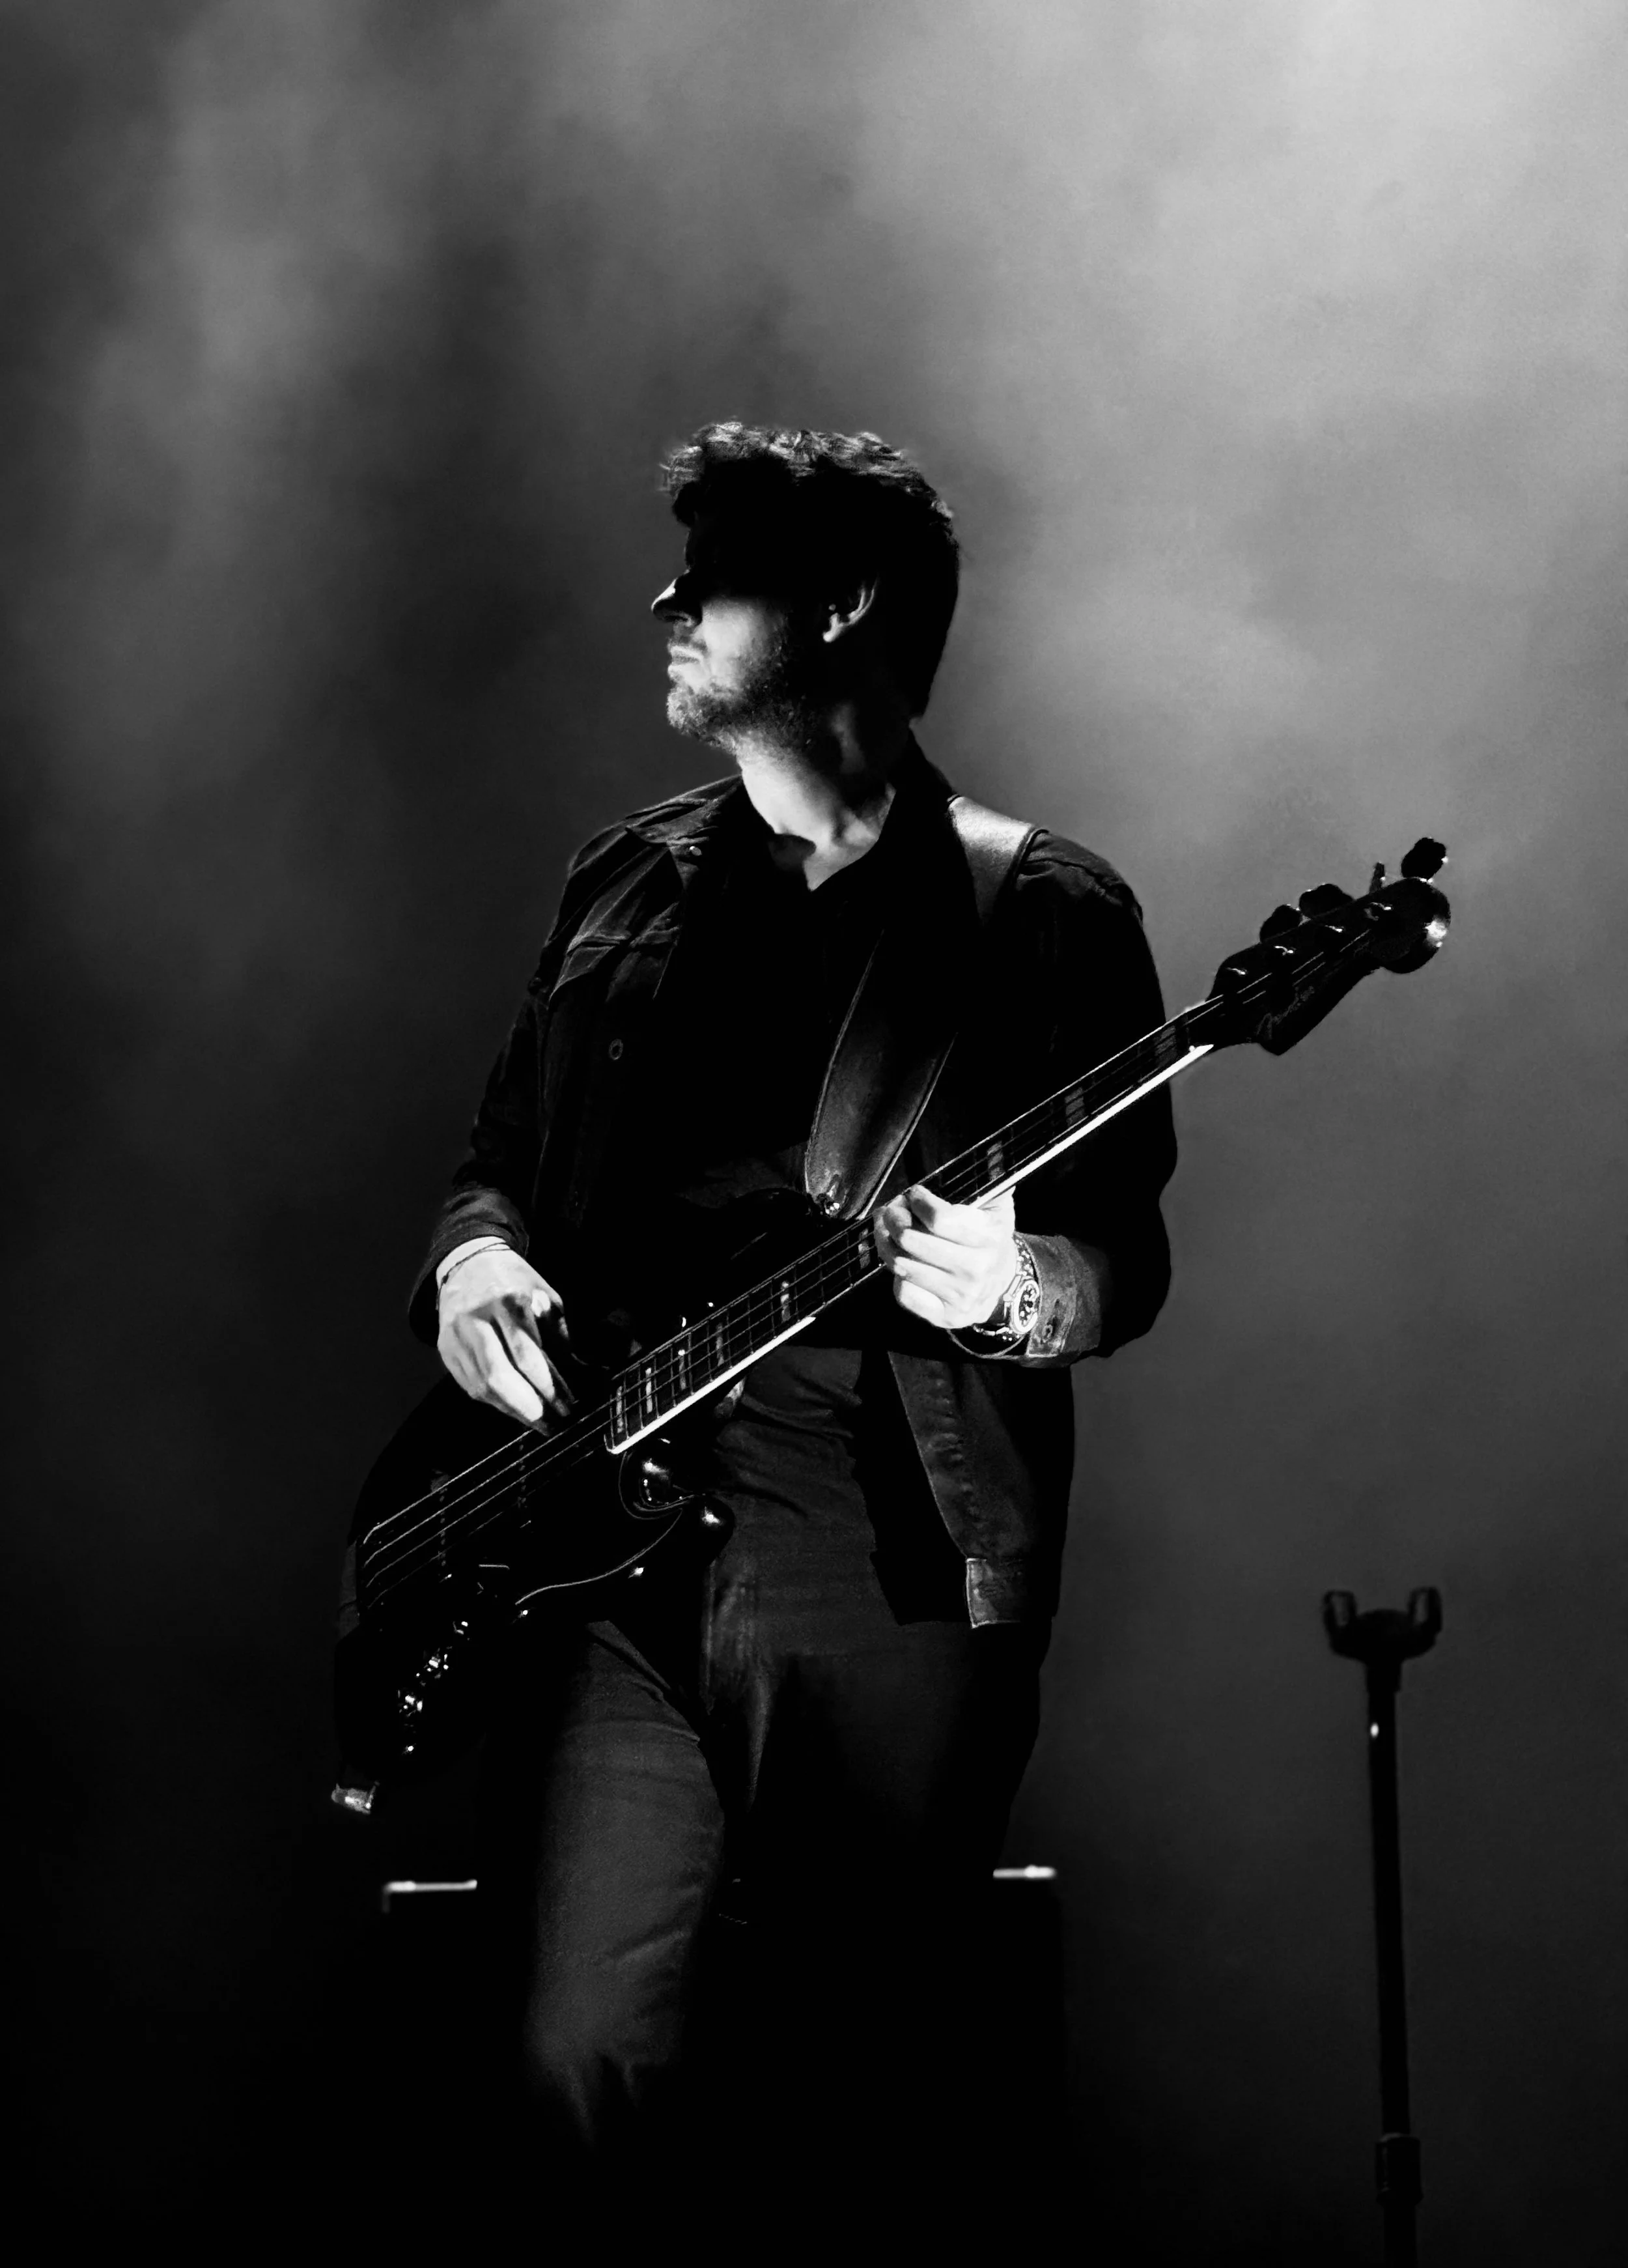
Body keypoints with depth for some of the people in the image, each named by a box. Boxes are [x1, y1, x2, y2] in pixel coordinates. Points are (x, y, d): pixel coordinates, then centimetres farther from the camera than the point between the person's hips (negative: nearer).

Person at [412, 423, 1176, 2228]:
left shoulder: (1045, 914, 4)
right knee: (576, 2066, -5)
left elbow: (1126, 1261, 2)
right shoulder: (626, 886, 18)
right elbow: (497, 1160, 23)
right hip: (602, 1522, 4)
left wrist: (1013, 1289, -20)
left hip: (896, 1550, -3)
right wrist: (471, 1263, 2)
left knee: (854, 2089, -1)